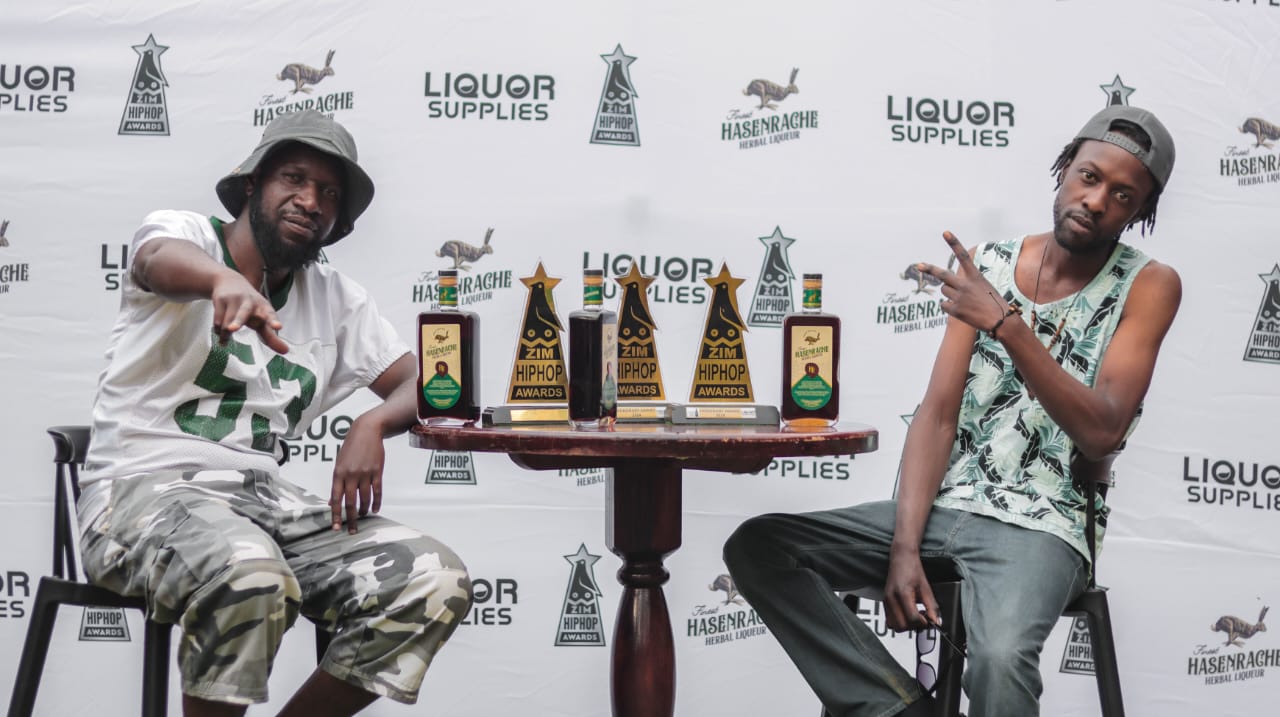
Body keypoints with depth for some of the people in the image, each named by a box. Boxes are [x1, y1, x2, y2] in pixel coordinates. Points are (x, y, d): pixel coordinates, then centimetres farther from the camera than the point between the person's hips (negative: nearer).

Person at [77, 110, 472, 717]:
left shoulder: (336, 299, 17)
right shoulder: (185, 232, 2)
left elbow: (423, 385, 12)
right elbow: (162, 258, -23)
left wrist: (372, 424, -13)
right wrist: (227, 279, -48)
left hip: (264, 495, 6)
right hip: (144, 485, -5)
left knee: (438, 583, -15)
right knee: (250, 576, -39)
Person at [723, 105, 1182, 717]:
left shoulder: (1149, 286, -2)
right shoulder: (989, 266, 8)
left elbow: (1102, 432, -15)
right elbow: (938, 414, 3)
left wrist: (1007, 325, -24)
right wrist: (904, 546, -10)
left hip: (1041, 526, -5)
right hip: (945, 506, 5)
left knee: (999, 660, -37)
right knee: (754, 547, -13)